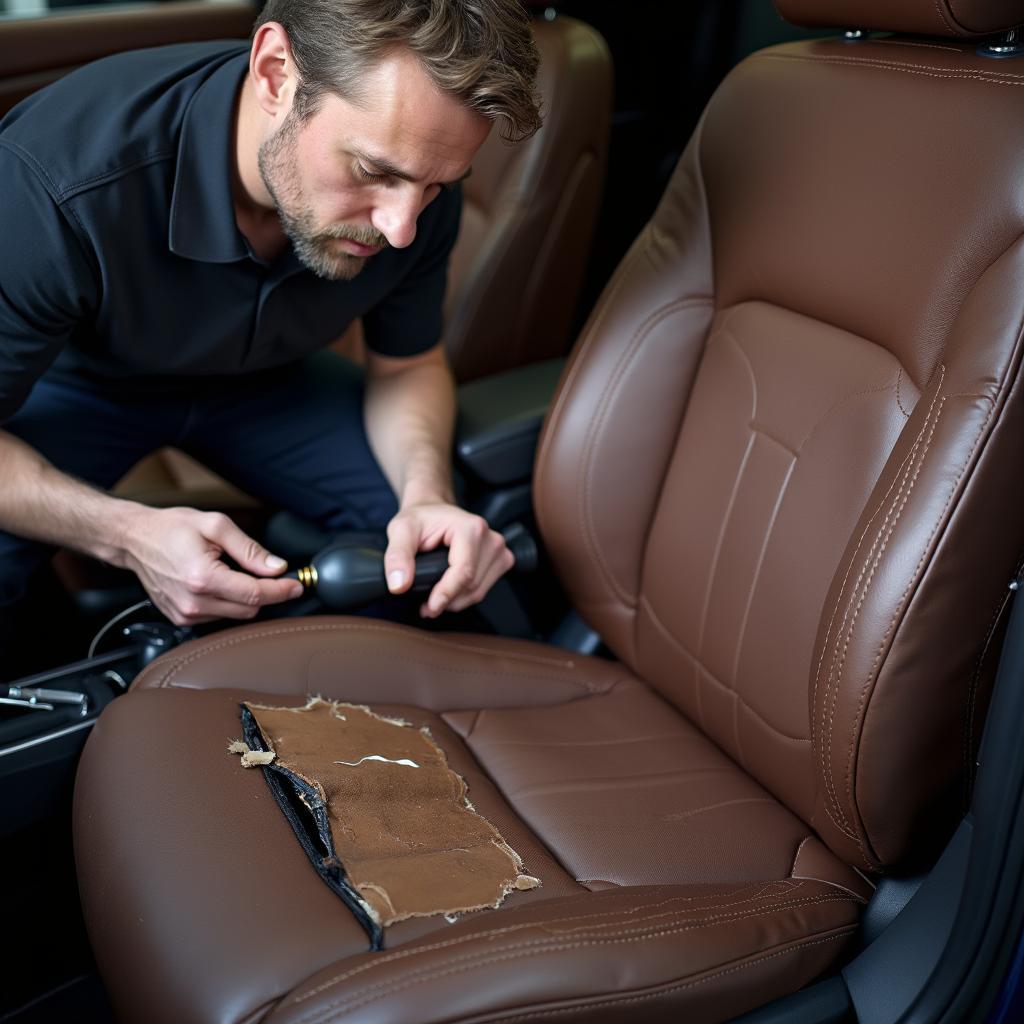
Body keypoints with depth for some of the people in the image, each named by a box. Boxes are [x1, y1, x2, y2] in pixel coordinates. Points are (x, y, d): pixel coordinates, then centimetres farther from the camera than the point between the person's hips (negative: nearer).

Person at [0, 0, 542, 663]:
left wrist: (428, 495, -28)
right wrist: (130, 534, -44)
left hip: (265, 376, 4)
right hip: (74, 382, -3)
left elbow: (410, 365, -7)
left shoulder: (417, 170, -24)